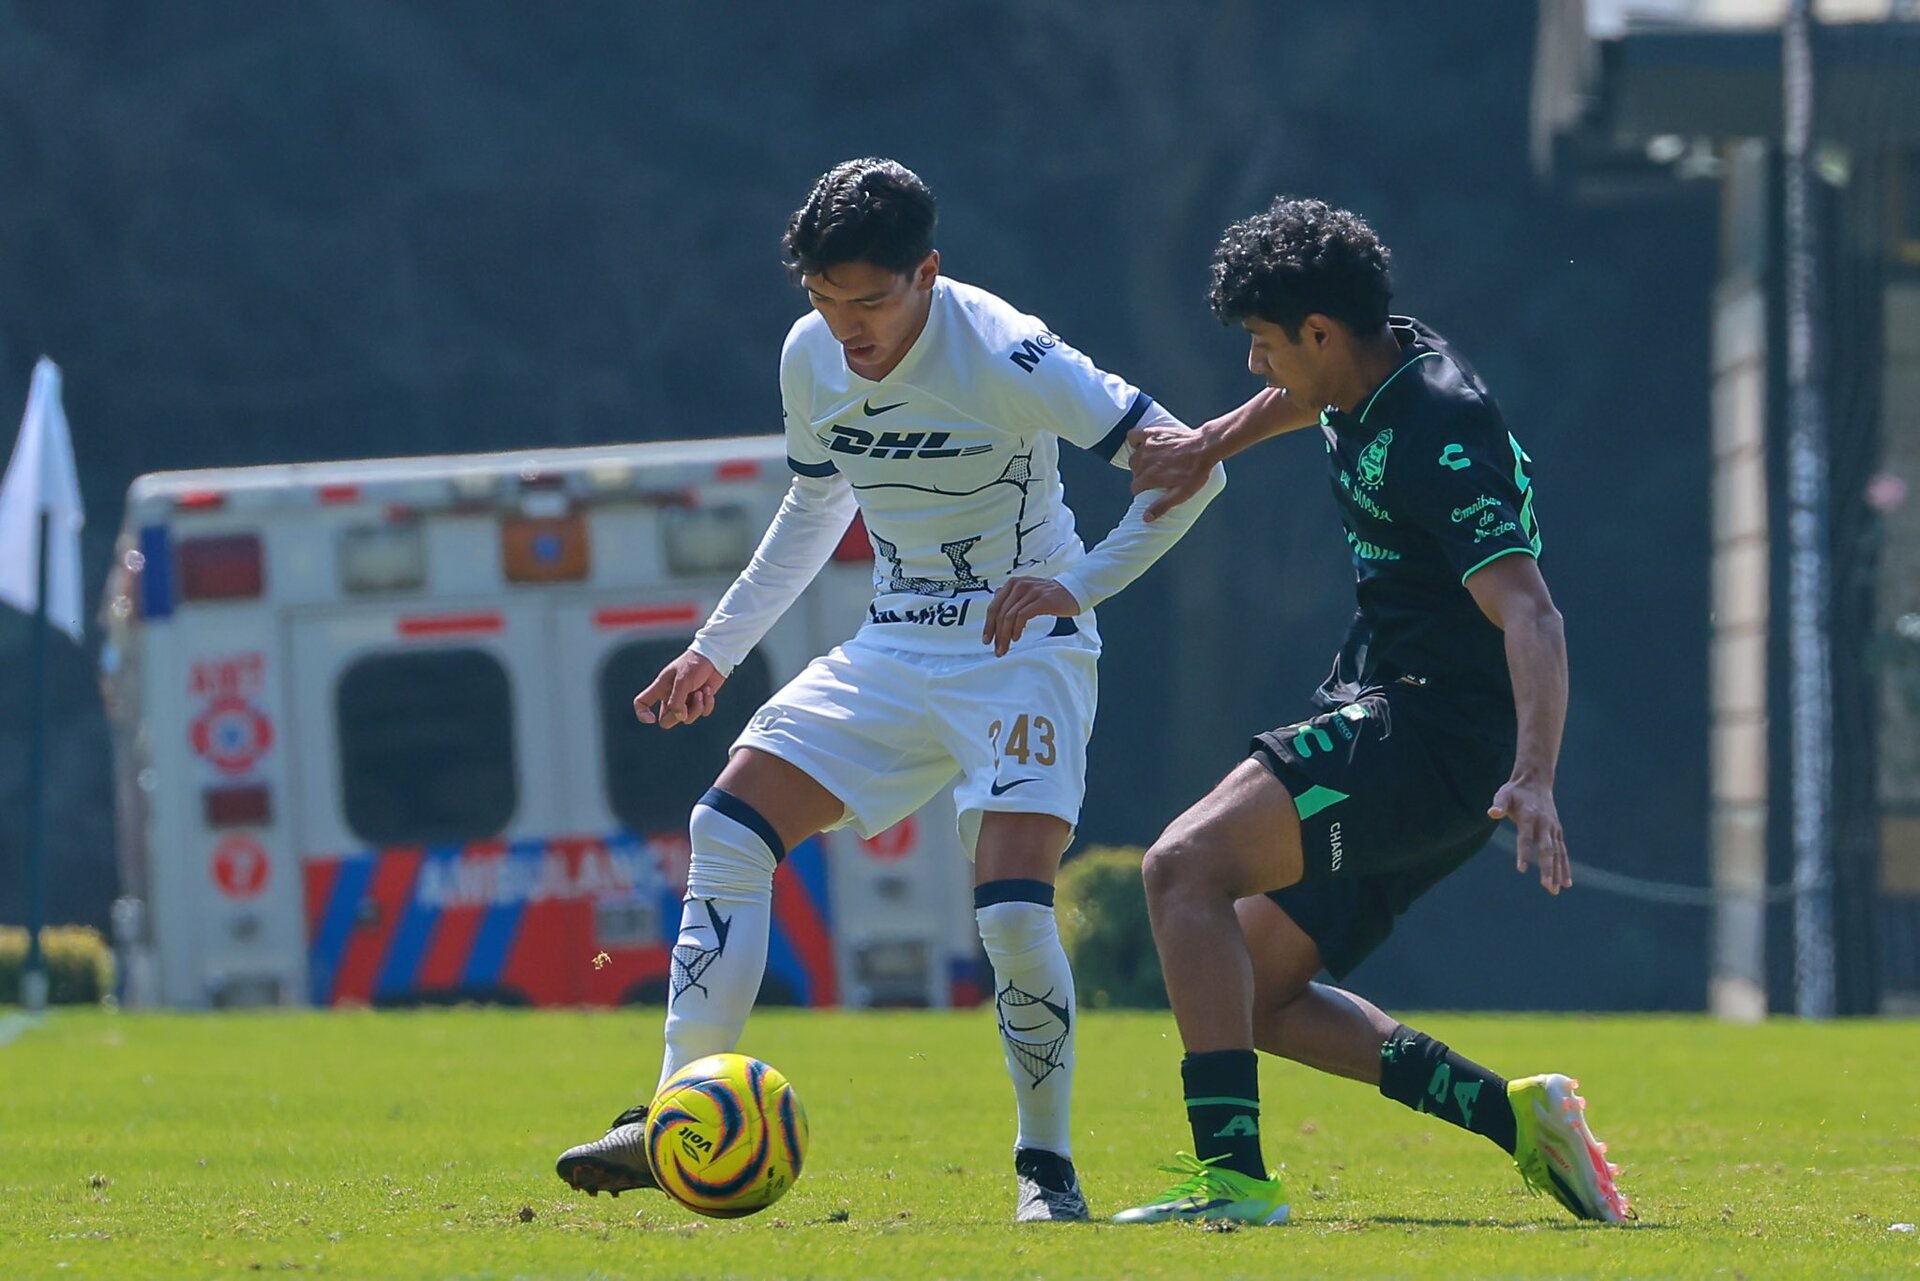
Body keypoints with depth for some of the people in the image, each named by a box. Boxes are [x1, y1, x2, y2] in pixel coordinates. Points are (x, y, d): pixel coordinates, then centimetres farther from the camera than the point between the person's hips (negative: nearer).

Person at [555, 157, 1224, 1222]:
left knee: (1012, 909, -22)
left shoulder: (1005, 357, -21)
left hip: (1023, 651, -6)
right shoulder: (811, 356, -1)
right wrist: (716, 649, 21)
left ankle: (1046, 1167, -3)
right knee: (729, 825, -7)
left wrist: (1079, 585, -27)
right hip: (895, 649, 6)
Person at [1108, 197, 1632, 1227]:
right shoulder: (1367, 379, 8)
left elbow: (1529, 615, -31)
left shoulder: (1441, 433, -21)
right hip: (1386, 722, 10)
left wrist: (1534, 779, -44)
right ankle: (1514, 1117, 8)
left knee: (1185, 865, -23)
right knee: (1252, 993, 10)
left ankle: (1232, 1173, -30)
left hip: (1436, 735, -10)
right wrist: (1206, 447, 27)